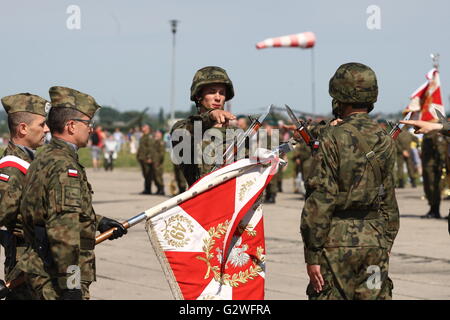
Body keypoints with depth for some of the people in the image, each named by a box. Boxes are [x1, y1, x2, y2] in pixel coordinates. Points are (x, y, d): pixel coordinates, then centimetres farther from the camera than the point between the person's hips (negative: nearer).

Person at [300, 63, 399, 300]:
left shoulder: (334, 138, -10)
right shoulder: (385, 141, 8)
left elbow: (321, 198, -13)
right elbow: (389, 202, 13)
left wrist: (312, 254, -10)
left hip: (338, 240, -5)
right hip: (375, 240, 5)